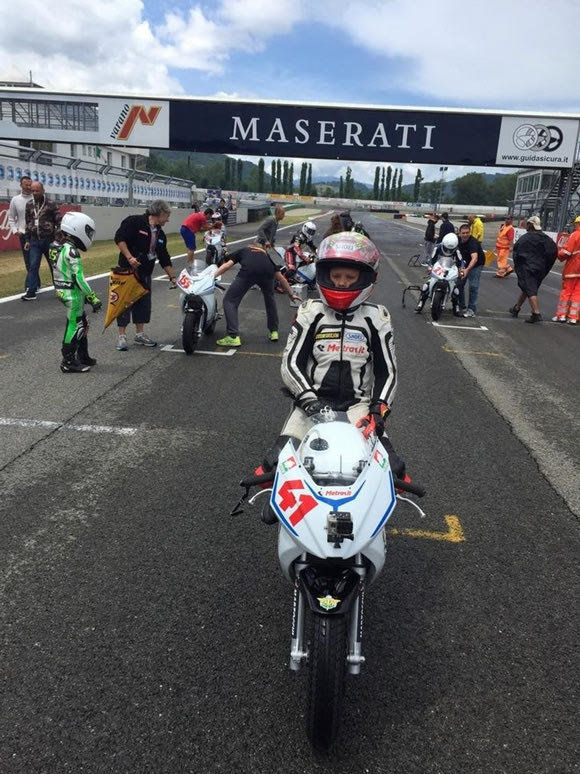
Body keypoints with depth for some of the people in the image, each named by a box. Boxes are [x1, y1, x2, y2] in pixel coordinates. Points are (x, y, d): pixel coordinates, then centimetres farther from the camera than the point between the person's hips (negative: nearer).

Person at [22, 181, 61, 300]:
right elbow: (27, 223, 14)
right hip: (34, 241, 3)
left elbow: (59, 222, -5)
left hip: (49, 240, -3)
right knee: (32, 266, -3)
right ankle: (31, 292, -3)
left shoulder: (51, 204, -4)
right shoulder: (29, 205, 9)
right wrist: (27, 240, 9)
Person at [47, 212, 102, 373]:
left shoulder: (56, 246, 9)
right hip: (73, 295, -9)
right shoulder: (71, 250, -19)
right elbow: (79, 277, -23)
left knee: (81, 324, 18)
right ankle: (68, 362, 9)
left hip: (63, 291, 9)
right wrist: (93, 298, -19)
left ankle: (83, 356, 28)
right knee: (74, 326, 1)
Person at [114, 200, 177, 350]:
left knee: (144, 303, 10)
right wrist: (129, 257, -25)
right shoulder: (134, 222, -10)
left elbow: (164, 259, 16)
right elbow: (119, 238, -17)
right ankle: (122, 336, 2)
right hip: (128, 270, -8)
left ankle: (140, 334, 21)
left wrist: (172, 277, 13)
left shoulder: (160, 234, 13)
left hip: (145, 273, 8)